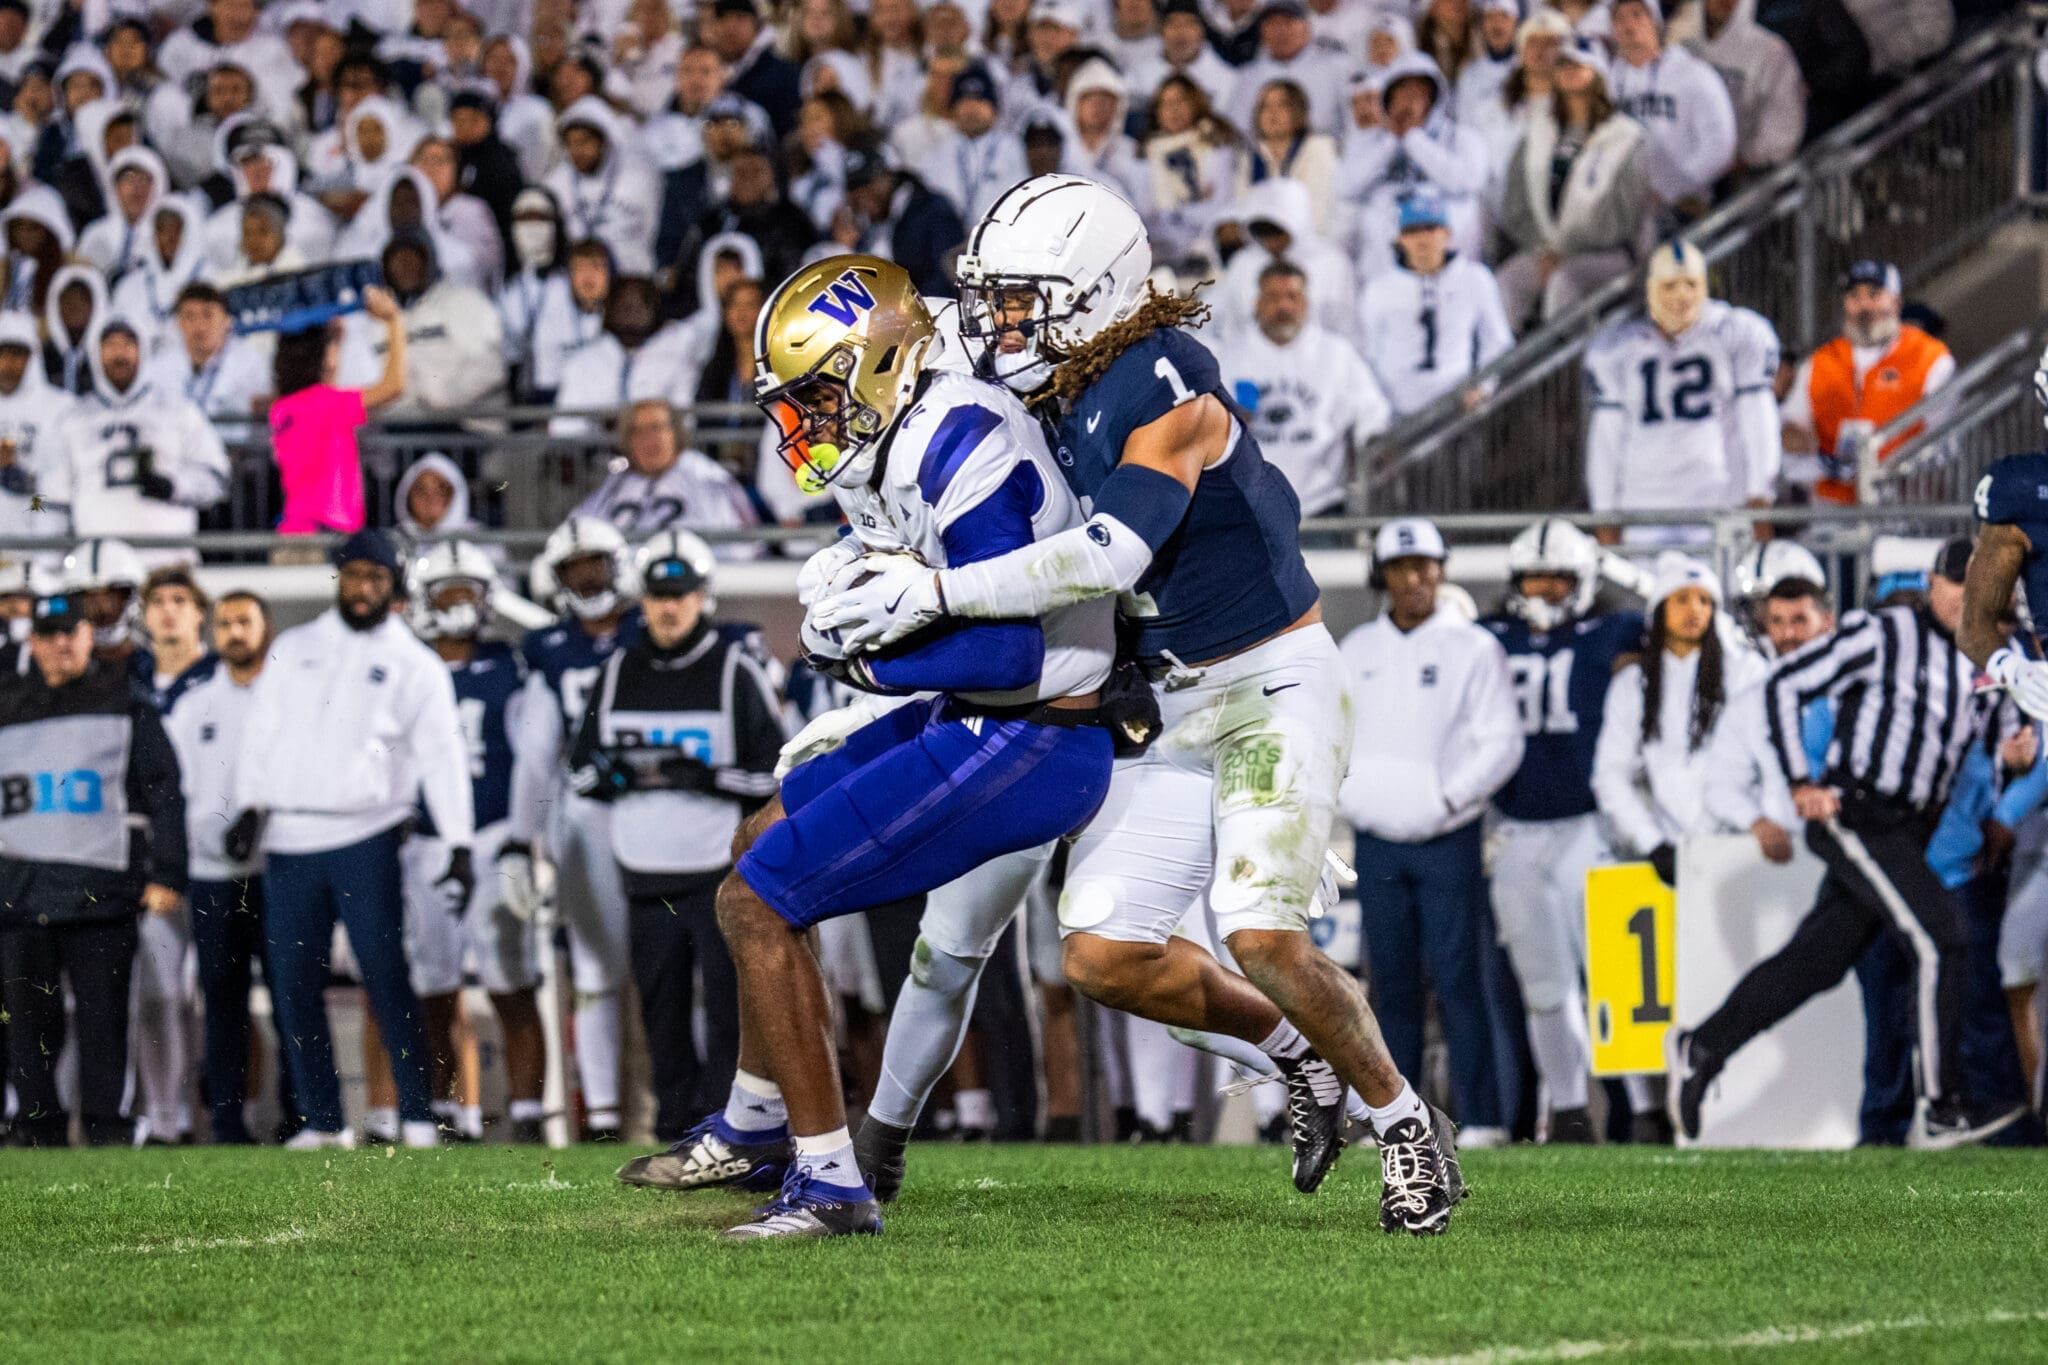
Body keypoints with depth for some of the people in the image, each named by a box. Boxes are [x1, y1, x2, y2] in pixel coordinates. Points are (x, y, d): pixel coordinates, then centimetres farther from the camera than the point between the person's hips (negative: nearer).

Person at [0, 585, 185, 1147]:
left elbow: (164, 794, 4)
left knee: (104, 1016, -5)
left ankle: (105, 1122, 0)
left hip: (101, 889, -3)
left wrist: (166, 873, -4)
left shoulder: (126, 706, 7)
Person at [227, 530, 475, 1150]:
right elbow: (260, 733, 17)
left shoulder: (417, 667, 7)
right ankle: (322, 1120, 9)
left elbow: (442, 758, 3)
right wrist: (250, 806, 4)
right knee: (294, 985, 2)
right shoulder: (293, 650, 15)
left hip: (366, 841, -3)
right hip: (289, 842, 3)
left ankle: (418, 1116, -6)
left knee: (387, 976, -9)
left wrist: (460, 847, -4)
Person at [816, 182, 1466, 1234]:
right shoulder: (1064, 398, 4)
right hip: (1173, 706, 8)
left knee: (1260, 933, -22)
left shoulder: (1163, 386, -21)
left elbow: (1107, 556, -33)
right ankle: (1298, 1052, 20)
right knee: (1103, 955, -2)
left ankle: (1406, 1127, 0)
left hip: (1273, 687, -8)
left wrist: (931, 593, -35)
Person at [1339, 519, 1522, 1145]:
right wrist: (1350, 790, 0)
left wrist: (1448, 796, -15)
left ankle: (1480, 1116, -6)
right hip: (1377, 840, 4)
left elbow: (1502, 741, -4)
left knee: (1456, 979, -8)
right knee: (1391, 983, 5)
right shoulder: (1356, 651, 12)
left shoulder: (1473, 647, -1)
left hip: (1448, 840, -4)